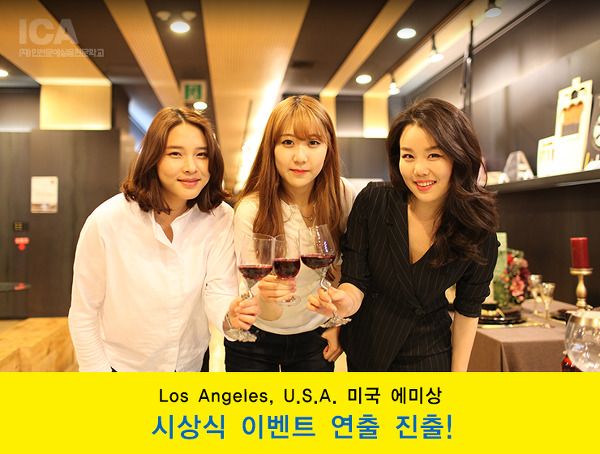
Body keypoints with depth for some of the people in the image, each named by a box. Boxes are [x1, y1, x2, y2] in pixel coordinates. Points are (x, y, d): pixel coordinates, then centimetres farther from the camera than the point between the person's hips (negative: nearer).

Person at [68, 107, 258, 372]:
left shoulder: (220, 218, -15)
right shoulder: (107, 221, -22)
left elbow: (218, 291, -19)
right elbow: (83, 314, -12)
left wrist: (231, 315, -40)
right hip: (122, 367, -3)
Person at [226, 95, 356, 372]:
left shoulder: (343, 196, -17)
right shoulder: (251, 209, -24)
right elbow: (267, 315, -23)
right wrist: (267, 296, -43)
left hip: (315, 338, 2)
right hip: (255, 340, -1)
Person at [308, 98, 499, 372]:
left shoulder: (478, 230, -16)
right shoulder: (372, 201, -20)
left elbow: (467, 309, -5)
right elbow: (355, 280, -14)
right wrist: (346, 301, -36)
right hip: (364, 348, 1)